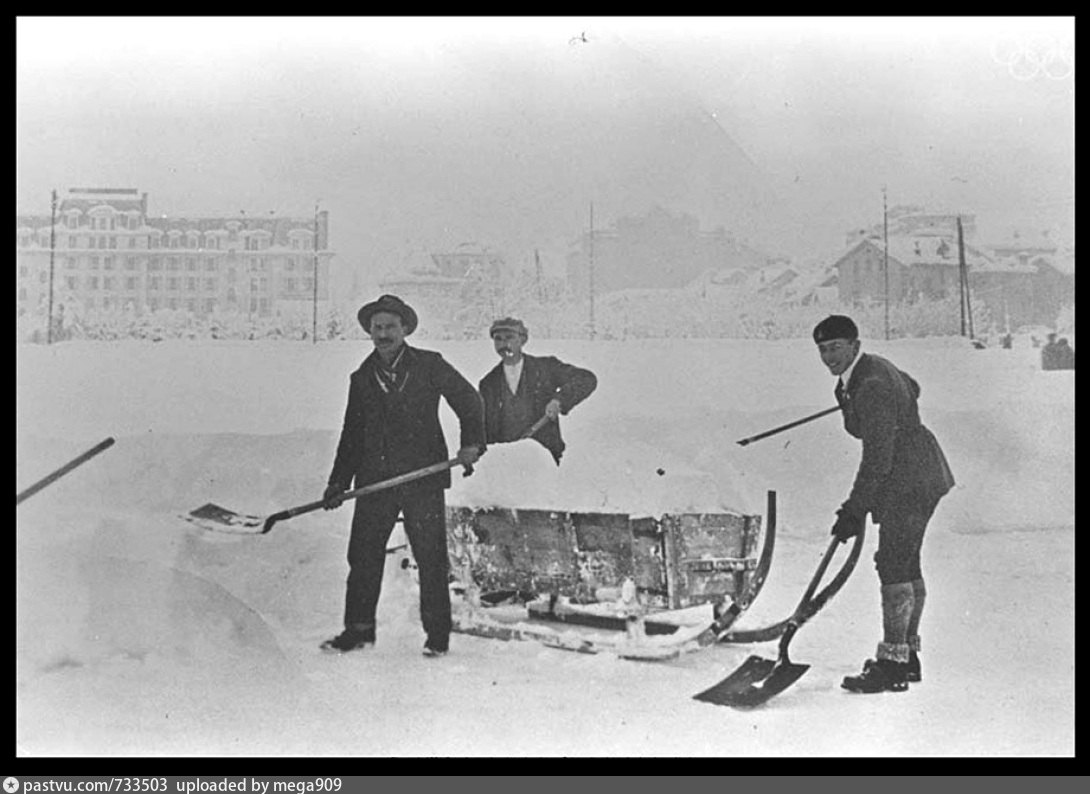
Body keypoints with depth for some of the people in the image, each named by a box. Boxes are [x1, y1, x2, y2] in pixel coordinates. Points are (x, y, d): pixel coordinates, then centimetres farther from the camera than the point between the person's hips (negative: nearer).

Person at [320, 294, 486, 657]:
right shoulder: (361, 378, 13)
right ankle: (358, 629, 16)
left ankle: (437, 634, 11)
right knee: (363, 555, 2)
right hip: (375, 479, 3)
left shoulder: (429, 365, 2)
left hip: (423, 478, -3)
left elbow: (468, 400, 5)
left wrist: (472, 442, -9)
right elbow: (352, 436, 18)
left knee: (431, 558, 0)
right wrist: (338, 484, 12)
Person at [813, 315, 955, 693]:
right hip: (920, 475, 11)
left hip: (907, 481, -11)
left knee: (893, 565, -12)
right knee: (906, 563, 15)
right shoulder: (872, 366, 7)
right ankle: (908, 653, 25)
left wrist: (855, 510, -23)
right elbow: (911, 388, 28)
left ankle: (893, 664, -10)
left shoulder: (871, 388, -24)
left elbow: (877, 458, -25)